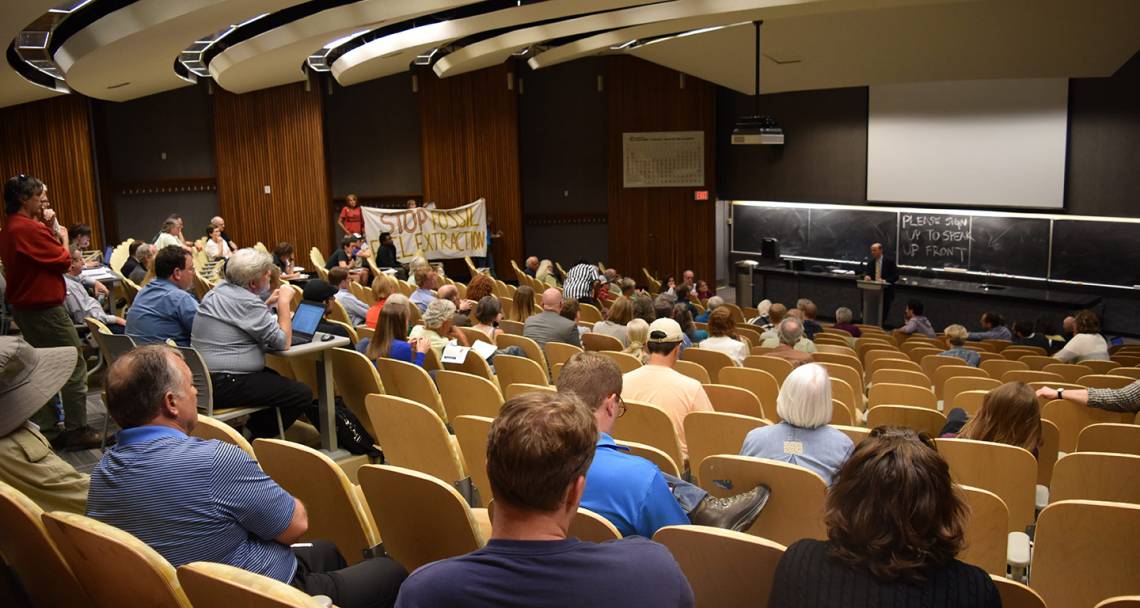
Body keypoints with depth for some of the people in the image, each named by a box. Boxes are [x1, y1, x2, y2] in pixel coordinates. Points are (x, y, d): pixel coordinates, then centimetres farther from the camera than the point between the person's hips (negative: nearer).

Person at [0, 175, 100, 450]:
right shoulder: (29, 229, -21)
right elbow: (63, 261, -16)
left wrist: (49, 231, 6)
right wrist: (63, 236, 0)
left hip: (25, 308, 10)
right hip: (45, 308, -10)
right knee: (74, 367, -1)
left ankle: (47, 429, 22)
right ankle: (77, 430, 4)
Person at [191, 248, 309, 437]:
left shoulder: (219, 290, 10)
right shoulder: (247, 302, -18)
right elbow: (283, 342, -15)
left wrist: (267, 304, 17)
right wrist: (284, 302, -6)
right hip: (224, 386, -10)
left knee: (277, 378, 29)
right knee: (303, 394, -11)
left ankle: (250, 429, 20)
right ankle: (252, 435, 1)